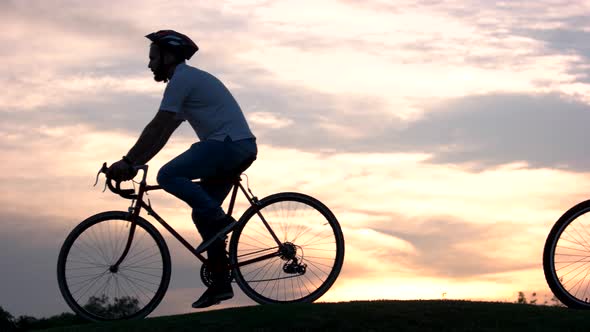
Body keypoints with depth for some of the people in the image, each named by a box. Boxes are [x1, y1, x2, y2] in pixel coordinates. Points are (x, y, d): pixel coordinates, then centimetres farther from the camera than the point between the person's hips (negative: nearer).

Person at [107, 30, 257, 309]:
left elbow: (157, 129, -13)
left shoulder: (183, 79, -8)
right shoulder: (188, 80, 24)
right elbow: (162, 133, 23)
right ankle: (220, 283, 8)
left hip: (230, 143, -10)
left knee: (168, 175, -18)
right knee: (202, 213, 9)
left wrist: (128, 162, -11)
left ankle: (219, 219, -17)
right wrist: (133, 163, 17)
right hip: (240, 148, 10)